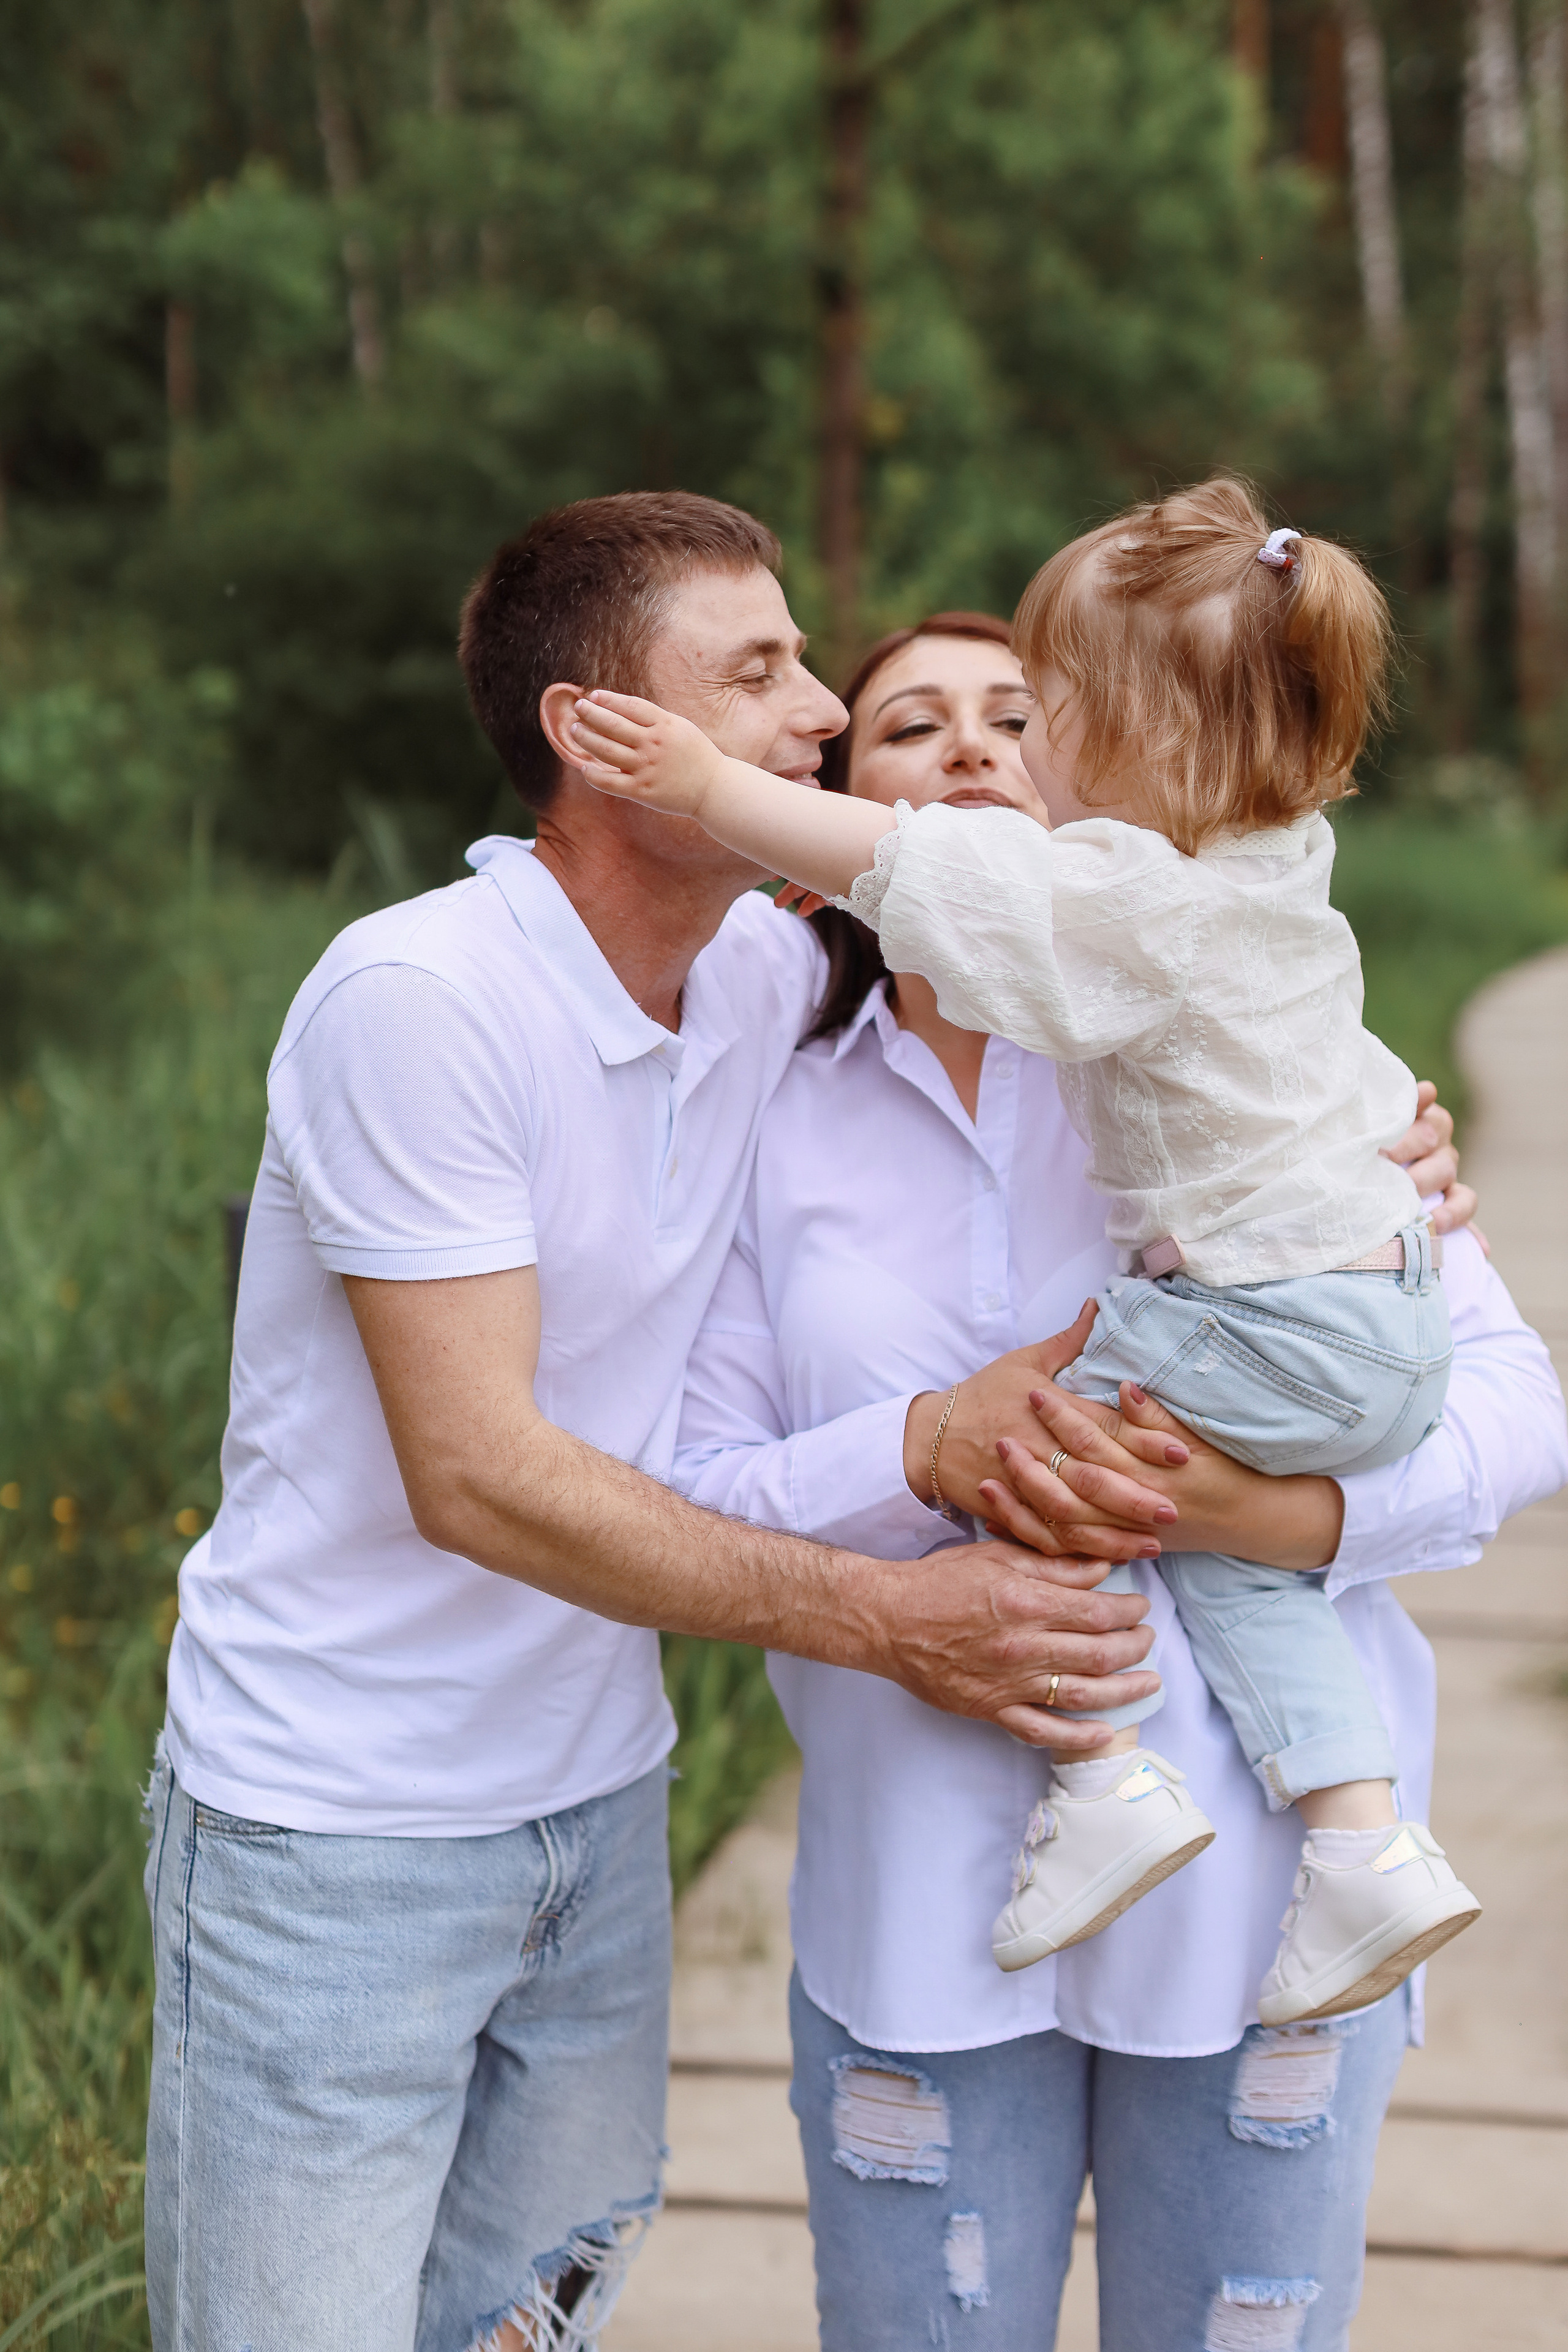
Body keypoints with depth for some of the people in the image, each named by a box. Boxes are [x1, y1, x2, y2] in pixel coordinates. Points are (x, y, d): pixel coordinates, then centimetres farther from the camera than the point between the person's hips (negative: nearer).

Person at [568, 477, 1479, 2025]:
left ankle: (1107, 1779, -3)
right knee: (1219, 1546, 23)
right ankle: (1364, 1836, 13)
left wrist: (704, 785, -19)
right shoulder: (1279, 863, 7)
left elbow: (903, 865, -22)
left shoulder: (1126, 900, -19)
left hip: (1268, 1340, -9)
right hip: (1399, 1327, 9)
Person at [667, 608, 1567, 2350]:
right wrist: (921, 1455, -20)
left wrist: (1288, 1511, -22)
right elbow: (693, 1500, -2)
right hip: (919, 1917, 1)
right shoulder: (779, 1127, 5)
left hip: (1259, 1873, 0)